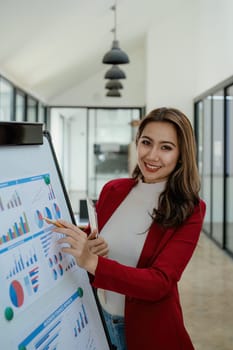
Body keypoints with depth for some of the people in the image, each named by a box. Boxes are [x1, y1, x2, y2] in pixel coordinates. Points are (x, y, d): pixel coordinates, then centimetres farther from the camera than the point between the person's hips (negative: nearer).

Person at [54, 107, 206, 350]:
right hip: (97, 319, 3)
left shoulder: (190, 210, -15)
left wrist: (92, 262, -37)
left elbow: (160, 283, -24)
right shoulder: (112, 190, -5)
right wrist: (86, 248, -15)